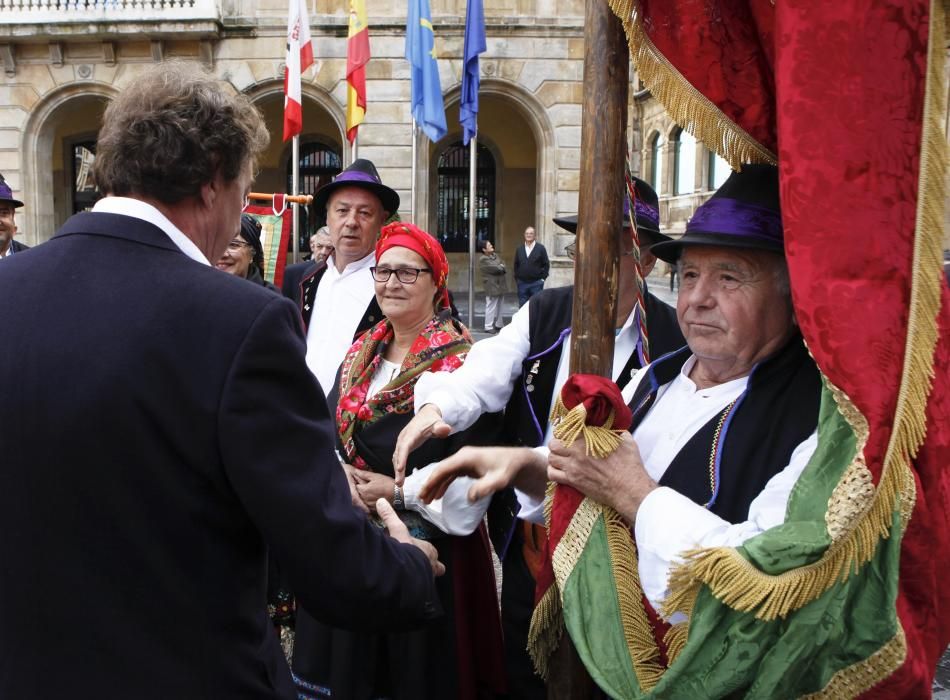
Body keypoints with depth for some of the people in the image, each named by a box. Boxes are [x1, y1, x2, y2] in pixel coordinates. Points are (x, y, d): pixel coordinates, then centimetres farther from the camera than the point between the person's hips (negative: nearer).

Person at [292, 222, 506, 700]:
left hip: (428, 545, -6)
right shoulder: (361, 352, 8)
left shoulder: (461, 362, -14)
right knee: (345, 661, 18)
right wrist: (338, 473, -10)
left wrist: (398, 491, -18)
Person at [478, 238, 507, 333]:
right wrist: (501, 267, -1)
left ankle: (498, 325, 25)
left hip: (500, 285, 9)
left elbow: (503, 267, 10)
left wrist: (500, 267, -10)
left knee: (499, 306, 15)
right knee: (491, 307, -4)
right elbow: (495, 269, -20)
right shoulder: (483, 260, -14)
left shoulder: (495, 256, 13)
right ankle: (489, 327, 2)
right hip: (492, 286, -9)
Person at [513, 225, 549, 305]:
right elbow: (516, 265, 14)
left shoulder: (540, 248, -1)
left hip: (536, 283, -3)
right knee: (522, 307, 7)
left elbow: (546, 264, 0)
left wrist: (542, 278, -5)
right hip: (522, 283, 3)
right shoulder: (519, 249, 9)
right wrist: (516, 278, 7)